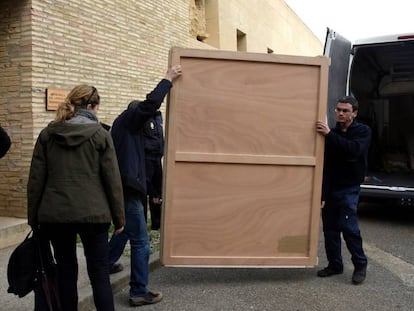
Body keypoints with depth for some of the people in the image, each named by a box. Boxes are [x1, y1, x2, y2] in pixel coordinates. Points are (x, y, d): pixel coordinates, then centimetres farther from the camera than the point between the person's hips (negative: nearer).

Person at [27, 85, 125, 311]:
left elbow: (36, 180, 5)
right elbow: (113, 180, -4)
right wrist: (119, 217, 3)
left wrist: (33, 217, 12)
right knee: (99, 273, 4)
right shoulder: (100, 134, -4)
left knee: (66, 271, 15)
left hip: (55, 214, 3)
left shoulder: (47, 134, 5)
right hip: (92, 214, -3)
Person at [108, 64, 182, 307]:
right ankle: (139, 293, 1)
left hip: (123, 188, 10)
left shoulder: (124, 125, 22)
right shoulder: (127, 119, -6)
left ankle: (107, 264, 47)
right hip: (127, 190, -10)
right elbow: (150, 104, -21)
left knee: (125, 230, 29)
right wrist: (169, 79, -12)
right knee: (141, 243, -5)